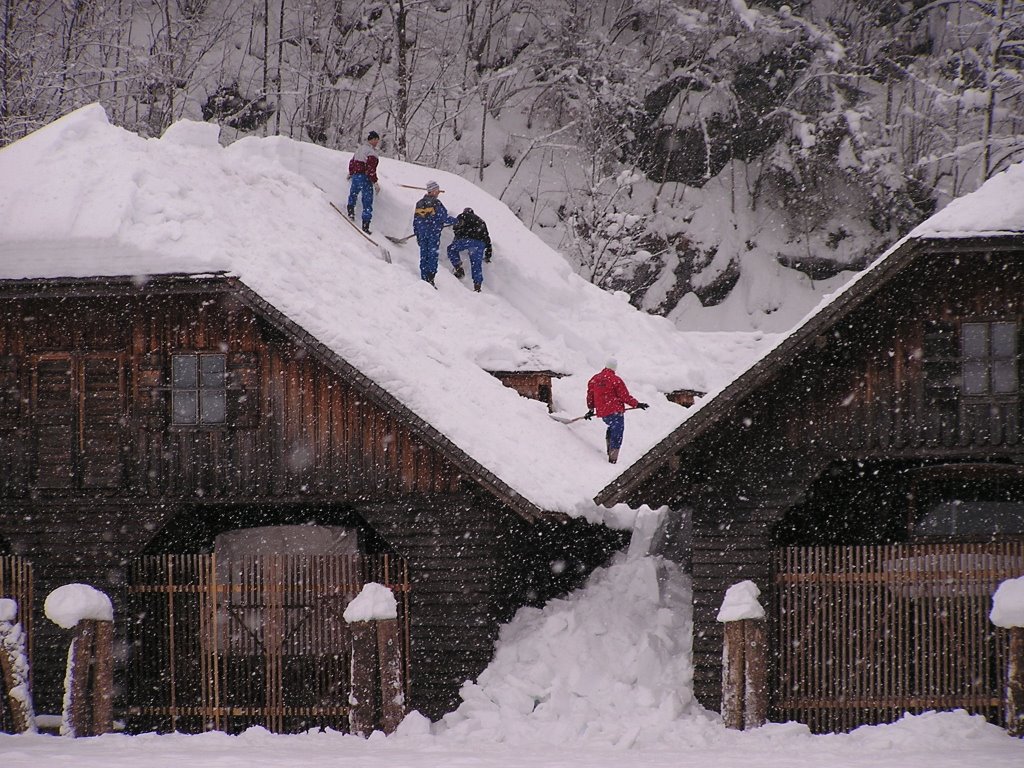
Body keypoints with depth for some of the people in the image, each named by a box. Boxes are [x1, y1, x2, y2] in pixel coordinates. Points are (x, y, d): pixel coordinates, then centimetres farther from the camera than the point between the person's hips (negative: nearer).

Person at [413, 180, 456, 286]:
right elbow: (444, 218, -12)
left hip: (422, 234, 5)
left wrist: (417, 234, 21)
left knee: (423, 256, 9)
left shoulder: (419, 203, 8)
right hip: (434, 234, -5)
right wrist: (456, 221, 4)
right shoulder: (436, 203, -11)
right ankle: (430, 278, -12)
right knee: (432, 255, -4)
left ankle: (424, 278, 9)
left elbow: (415, 221, 13)